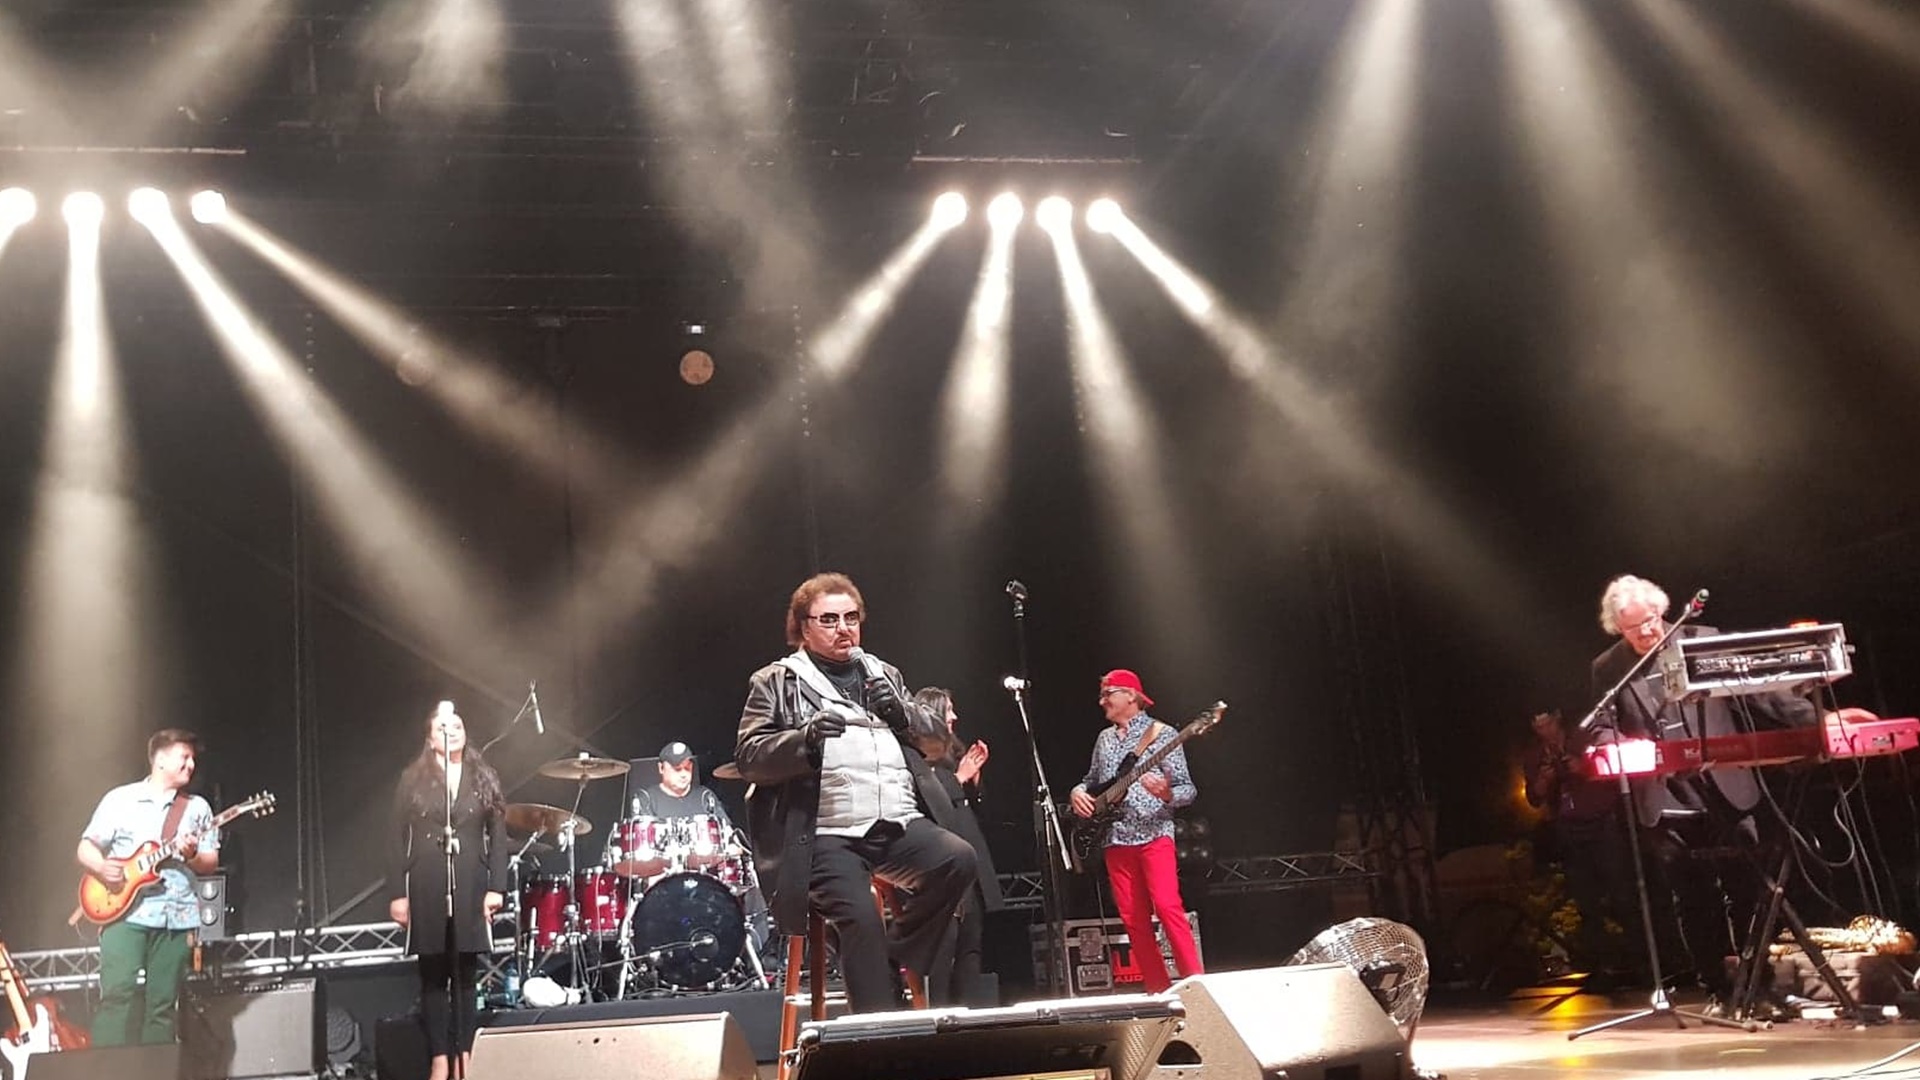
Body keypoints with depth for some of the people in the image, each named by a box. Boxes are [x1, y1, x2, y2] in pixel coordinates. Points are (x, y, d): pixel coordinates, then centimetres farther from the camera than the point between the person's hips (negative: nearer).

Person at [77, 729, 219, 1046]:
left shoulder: (197, 808, 13)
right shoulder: (119, 799, 8)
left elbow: (210, 864, 12)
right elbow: (86, 849, 8)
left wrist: (193, 856, -10)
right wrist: (102, 867, -13)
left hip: (177, 917, 2)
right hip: (124, 912, -2)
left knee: (162, 1006, 2)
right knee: (117, 996, -12)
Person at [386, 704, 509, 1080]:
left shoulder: (485, 779, 9)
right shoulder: (413, 780, 5)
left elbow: (498, 837, 6)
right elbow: (397, 840, 3)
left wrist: (496, 887, -4)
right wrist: (397, 893, -5)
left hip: (471, 886, 1)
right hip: (426, 887, -1)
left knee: (466, 974, 3)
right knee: (434, 974, 1)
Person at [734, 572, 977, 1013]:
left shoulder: (884, 675, 24)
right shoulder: (775, 682, 11)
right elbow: (748, 757, 0)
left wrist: (902, 713, 0)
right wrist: (805, 739, -18)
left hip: (900, 825, 4)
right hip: (827, 837, -4)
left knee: (958, 859, -22)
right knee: (861, 919, -25)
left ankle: (896, 959, -2)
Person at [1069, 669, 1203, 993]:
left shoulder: (1161, 733, -1)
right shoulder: (1104, 739, 17)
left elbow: (1188, 789, -3)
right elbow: (1092, 781, 26)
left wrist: (1166, 794, -25)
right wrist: (1078, 792, 3)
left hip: (1153, 834, -6)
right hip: (1115, 839, 6)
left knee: (1167, 907, -18)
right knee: (1133, 919, 2)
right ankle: (1159, 991, 8)